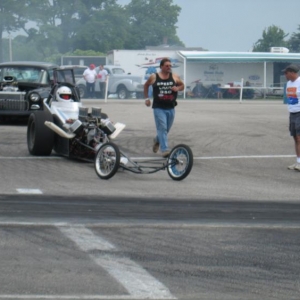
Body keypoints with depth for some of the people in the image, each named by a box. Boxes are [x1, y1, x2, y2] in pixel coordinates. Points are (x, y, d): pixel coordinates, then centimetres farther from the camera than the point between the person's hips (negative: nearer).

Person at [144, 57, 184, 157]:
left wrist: (177, 88, -8)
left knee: (166, 129, 15)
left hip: (171, 108, 3)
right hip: (159, 107, -3)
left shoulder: (175, 77, 2)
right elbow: (146, 85, 15)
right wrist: (146, 98, 9)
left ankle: (157, 140, 45)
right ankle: (165, 150, -14)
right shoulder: (154, 77, -2)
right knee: (162, 128, -12)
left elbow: (182, 85, 15)